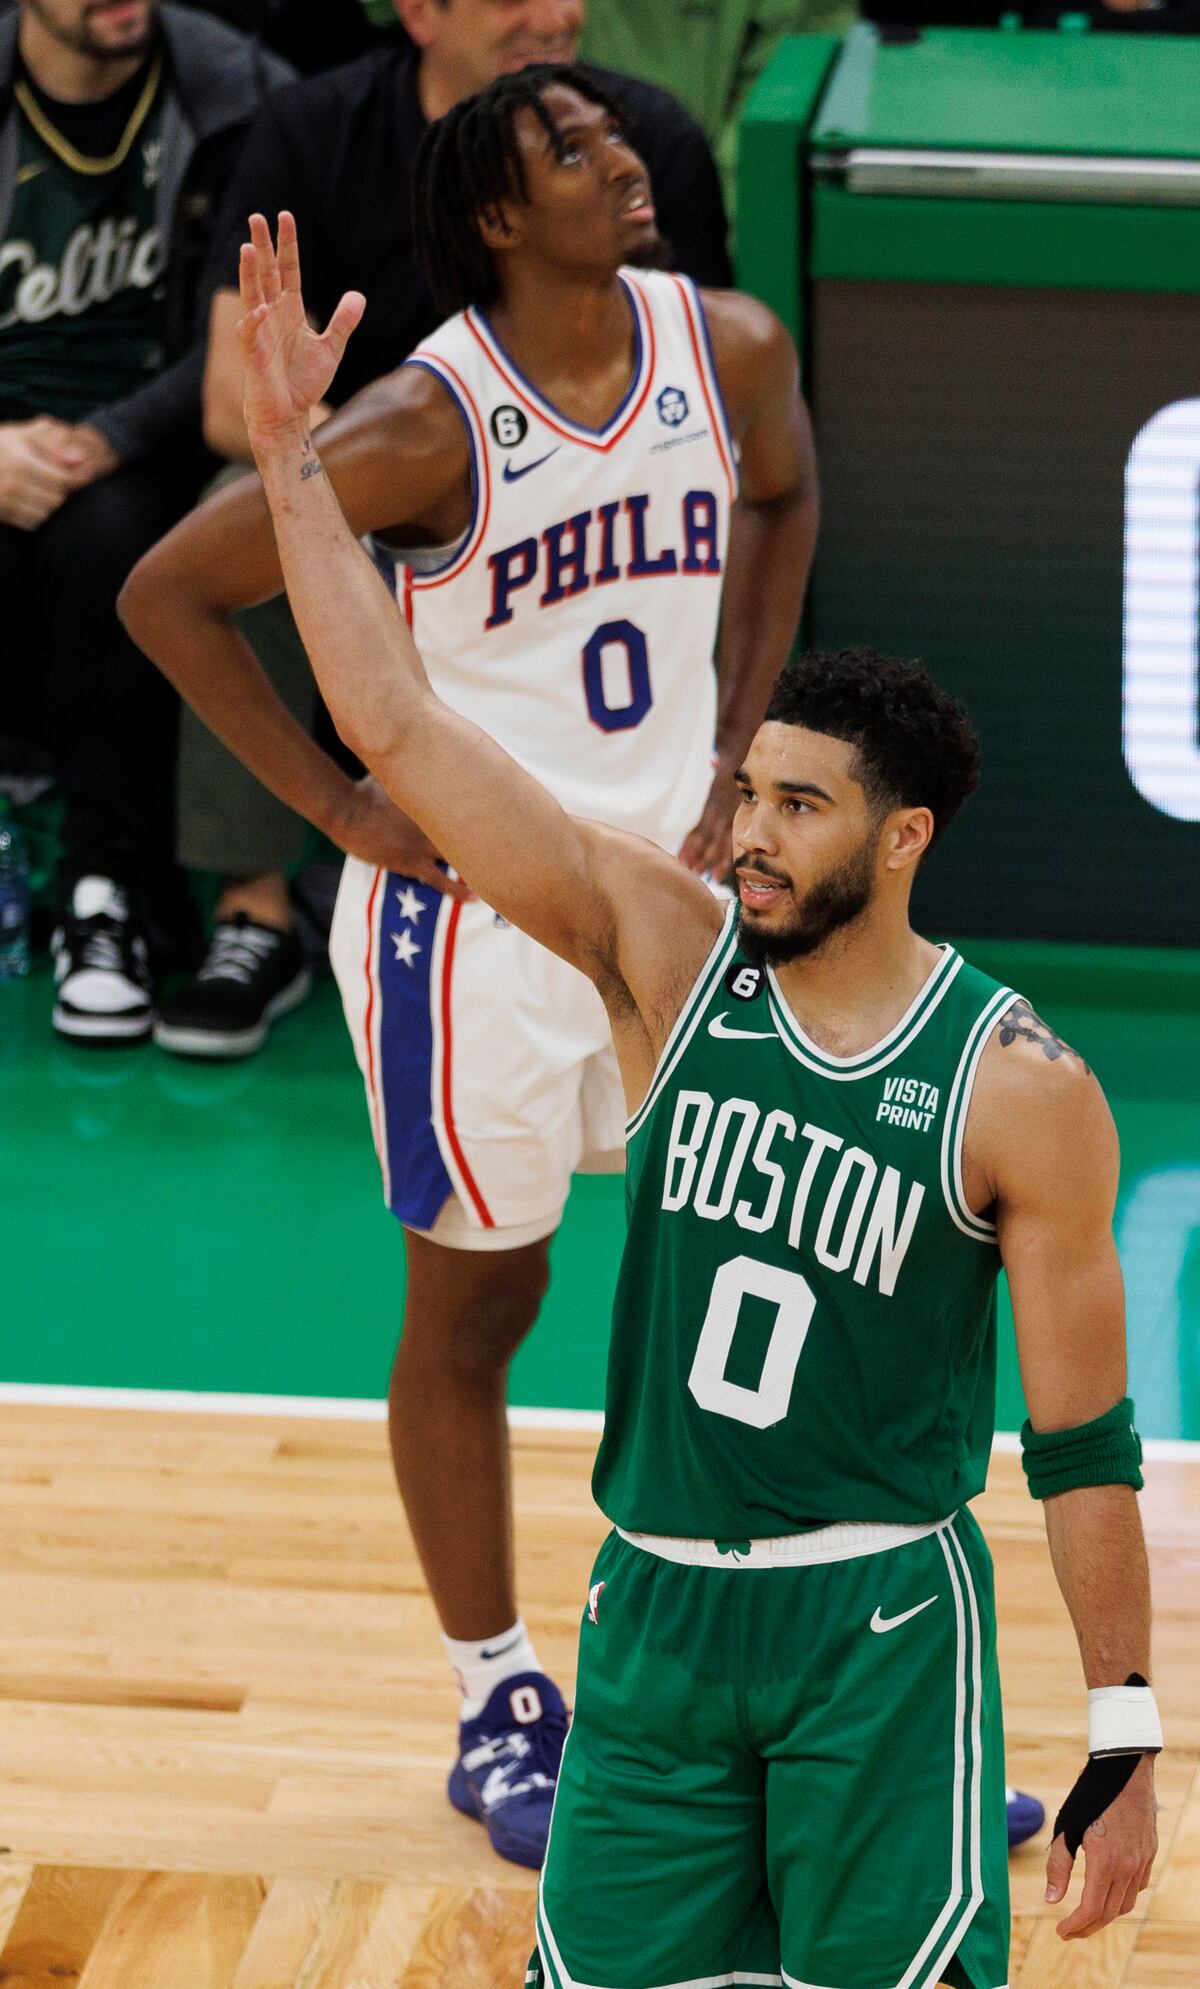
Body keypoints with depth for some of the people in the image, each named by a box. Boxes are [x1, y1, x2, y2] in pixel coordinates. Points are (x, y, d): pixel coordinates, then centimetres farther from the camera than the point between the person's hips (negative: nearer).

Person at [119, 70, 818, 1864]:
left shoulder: (731, 351, -5)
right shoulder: (432, 424, -20)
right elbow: (169, 593, -12)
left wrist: (734, 753, 9)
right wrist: (342, 806, -11)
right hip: (474, 907, -5)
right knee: (475, 1312, 9)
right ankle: (501, 1716, 25)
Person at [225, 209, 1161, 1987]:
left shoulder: (1021, 1092, -11)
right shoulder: (668, 955, -2)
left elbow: (1085, 1438, -6)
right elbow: (398, 729, -7)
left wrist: (1126, 1738, -6)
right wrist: (290, 452, -12)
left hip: (882, 1629, -4)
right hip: (656, 1606, 4)